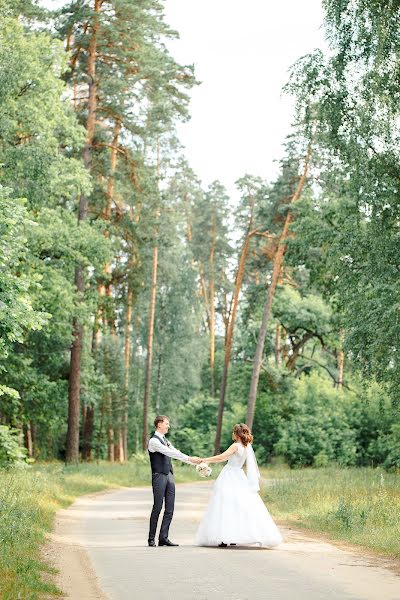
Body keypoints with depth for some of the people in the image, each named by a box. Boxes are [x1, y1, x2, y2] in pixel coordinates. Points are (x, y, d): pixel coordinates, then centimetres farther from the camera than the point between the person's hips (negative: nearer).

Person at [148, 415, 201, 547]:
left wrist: (195, 462, 10)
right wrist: (189, 458, -20)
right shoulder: (154, 441, -10)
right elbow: (170, 453, -18)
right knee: (157, 507, -4)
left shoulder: (165, 440, 18)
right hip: (159, 476, -8)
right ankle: (151, 538, 5)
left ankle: (163, 537, 5)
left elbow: (176, 453, 17)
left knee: (170, 509, 2)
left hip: (169, 476, 8)